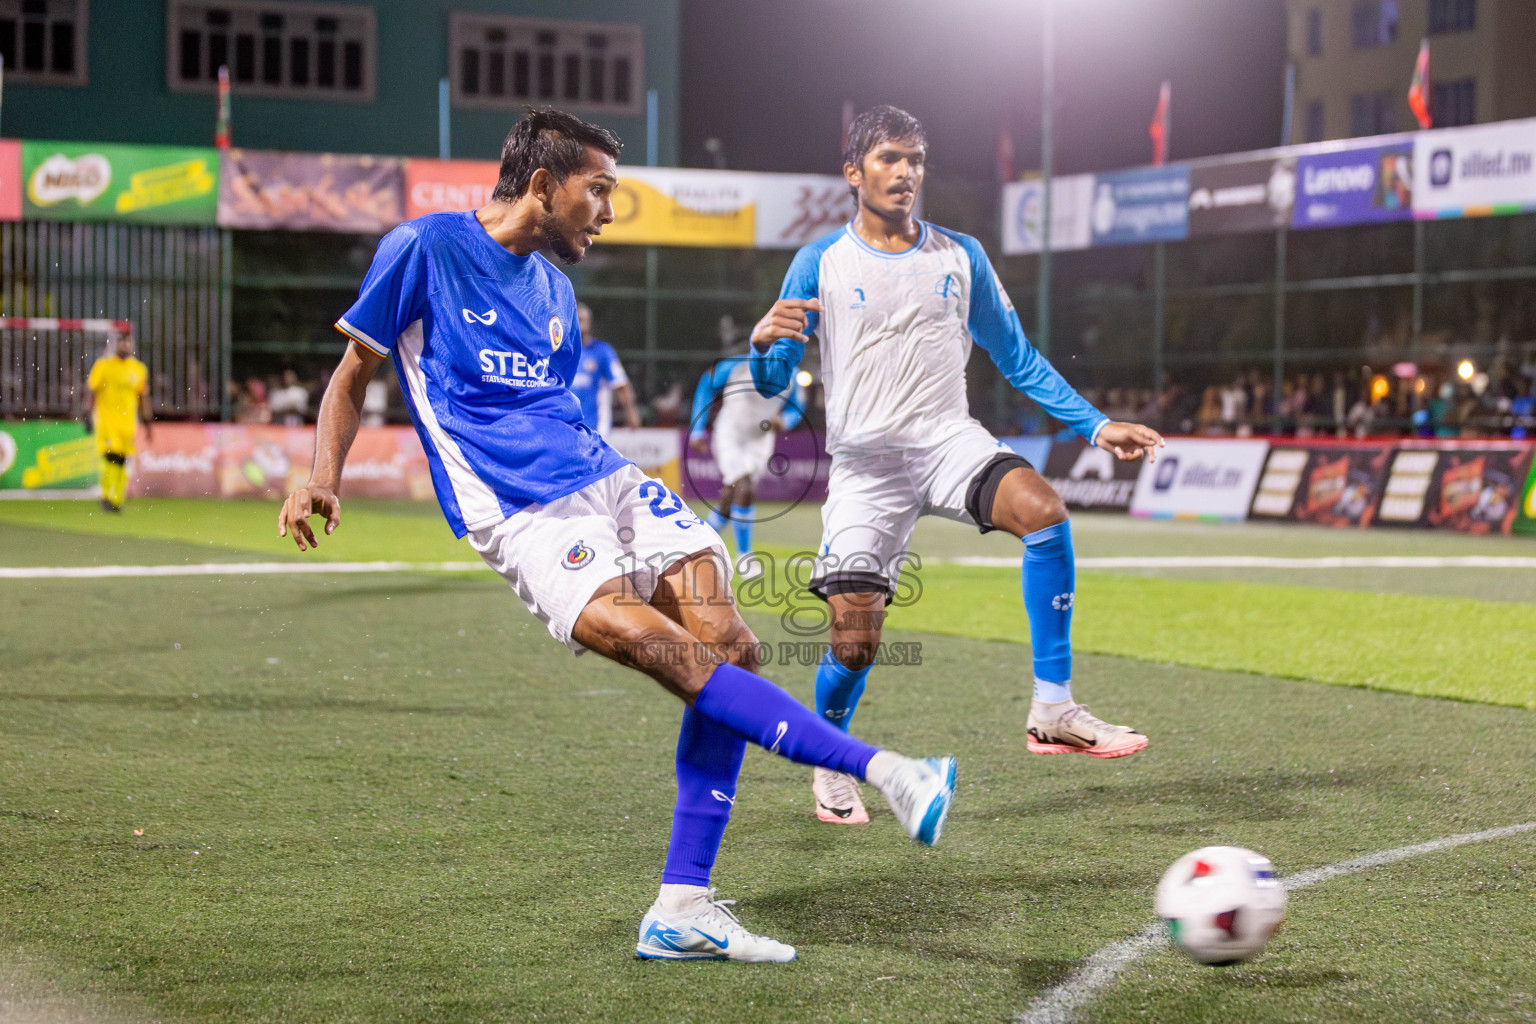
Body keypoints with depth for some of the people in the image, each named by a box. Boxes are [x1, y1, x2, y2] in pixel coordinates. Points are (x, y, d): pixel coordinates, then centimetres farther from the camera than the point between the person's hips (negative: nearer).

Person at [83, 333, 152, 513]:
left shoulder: (139, 369, 10)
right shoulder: (103, 366, 0)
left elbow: (143, 397, 17)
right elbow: (90, 390, 1)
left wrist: (148, 422, 16)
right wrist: (89, 415, -6)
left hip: (128, 421, 4)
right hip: (106, 419, -4)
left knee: (122, 461, 2)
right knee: (111, 457, -15)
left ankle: (117, 500, 10)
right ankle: (106, 496, -3)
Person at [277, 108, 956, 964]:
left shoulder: (554, 289, 21)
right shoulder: (424, 247, 1)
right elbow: (355, 374, 6)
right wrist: (324, 481, -7)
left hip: (604, 477, 7)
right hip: (519, 514, -7)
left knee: (732, 646, -11)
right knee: (682, 659, -25)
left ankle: (682, 909, -7)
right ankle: (885, 771, -26)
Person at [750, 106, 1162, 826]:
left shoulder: (960, 256, 9)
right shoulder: (819, 264, 1)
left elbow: (1017, 360, 15)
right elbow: (772, 384, 0)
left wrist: (1095, 426, 6)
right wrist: (764, 341, -24)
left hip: (949, 440, 2)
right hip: (865, 461, -2)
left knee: (1042, 509, -29)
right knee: (854, 638, -9)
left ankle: (1052, 711, -23)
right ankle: (831, 768, 21)